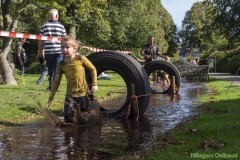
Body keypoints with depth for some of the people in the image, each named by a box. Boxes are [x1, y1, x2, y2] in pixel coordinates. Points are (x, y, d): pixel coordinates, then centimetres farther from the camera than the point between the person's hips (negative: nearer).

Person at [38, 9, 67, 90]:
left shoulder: (44, 26, 3)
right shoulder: (61, 26, -1)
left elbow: (41, 40, 4)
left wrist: (39, 51, 12)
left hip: (48, 52, 2)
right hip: (58, 51, -2)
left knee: (50, 69, 17)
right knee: (57, 69, 3)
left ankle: (50, 85, 16)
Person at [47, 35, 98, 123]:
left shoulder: (80, 59, -9)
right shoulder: (61, 64, -1)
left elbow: (93, 69, 1)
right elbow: (56, 81, 4)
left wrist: (94, 84, -5)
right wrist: (51, 97, 5)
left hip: (83, 93, -2)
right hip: (70, 95, 2)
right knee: (67, 118, -10)